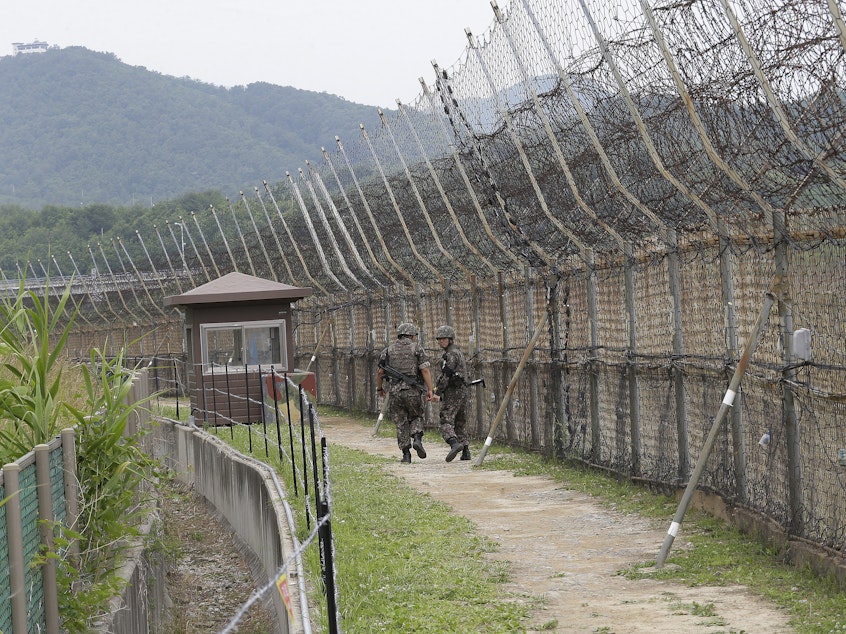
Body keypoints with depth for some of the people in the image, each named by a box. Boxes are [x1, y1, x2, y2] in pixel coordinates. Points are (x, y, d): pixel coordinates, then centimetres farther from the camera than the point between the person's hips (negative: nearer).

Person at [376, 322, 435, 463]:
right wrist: (430, 390, -9)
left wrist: (380, 388, 26)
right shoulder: (417, 348, 1)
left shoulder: (388, 350, 10)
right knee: (416, 417, 18)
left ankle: (406, 454, 5)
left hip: (395, 392, 2)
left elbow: (380, 372, 11)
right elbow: (425, 370, -8)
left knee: (401, 423, 9)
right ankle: (417, 439, -8)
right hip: (413, 391, -2)